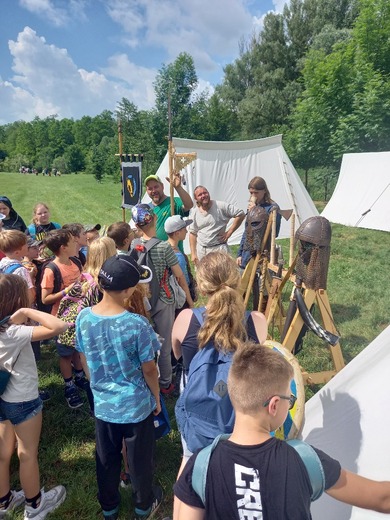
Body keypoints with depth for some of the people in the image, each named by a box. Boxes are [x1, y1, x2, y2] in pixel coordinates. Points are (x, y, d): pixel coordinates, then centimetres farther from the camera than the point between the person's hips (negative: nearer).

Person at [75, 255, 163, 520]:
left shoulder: (84, 317, -14)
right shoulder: (137, 324, -28)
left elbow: (85, 361, -1)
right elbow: (149, 369, -16)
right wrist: (157, 397, 2)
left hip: (102, 404, 4)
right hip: (136, 405, -3)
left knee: (106, 459, 25)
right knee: (139, 458, 21)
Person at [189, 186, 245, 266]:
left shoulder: (220, 206, -9)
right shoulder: (194, 212, 3)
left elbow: (241, 214, -7)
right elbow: (193, 233, 7)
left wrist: (229, 232, -9)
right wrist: (193, 254, 2)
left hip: (219, 248, -4)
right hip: (200, 250, 4)